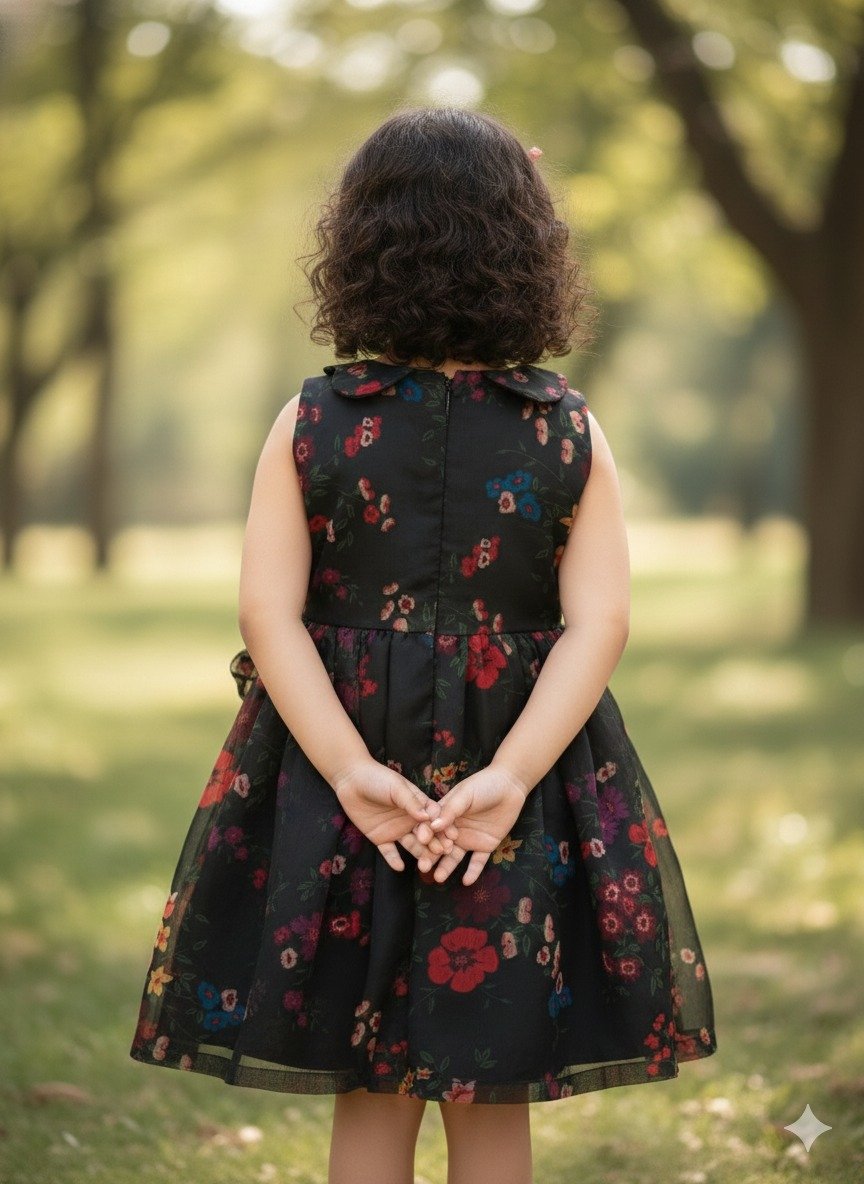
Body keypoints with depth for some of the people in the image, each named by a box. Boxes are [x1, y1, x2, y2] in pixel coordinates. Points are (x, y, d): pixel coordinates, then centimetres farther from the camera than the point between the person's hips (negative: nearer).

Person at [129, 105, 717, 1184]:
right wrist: (508, 778, -16)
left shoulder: (307, 425, -4)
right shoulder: (573, 433, -3)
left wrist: (352, 772, -14)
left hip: (340, 787, 0)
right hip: (525, 801, 0)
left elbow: (268, 615, -10)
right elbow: (600, 621, -11)